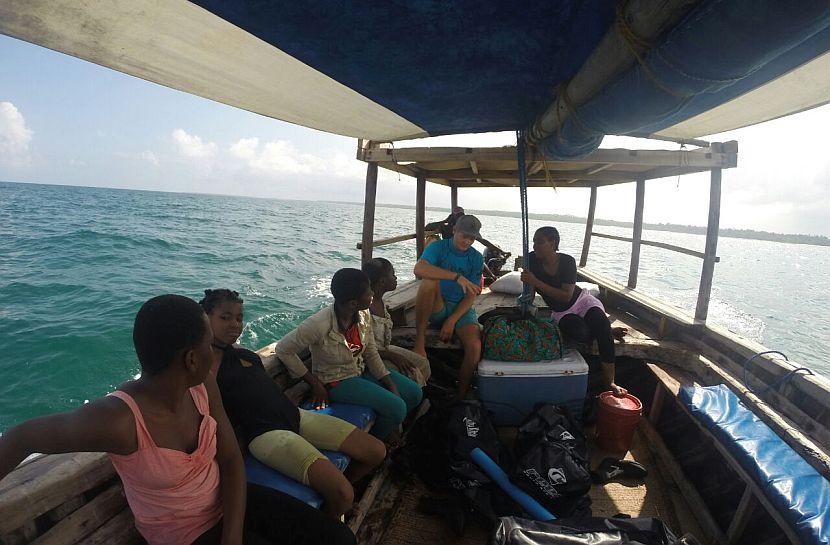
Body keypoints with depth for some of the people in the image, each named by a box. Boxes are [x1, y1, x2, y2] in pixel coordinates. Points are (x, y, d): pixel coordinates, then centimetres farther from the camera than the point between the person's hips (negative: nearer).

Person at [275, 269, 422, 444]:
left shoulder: (363, 314, -12)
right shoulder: (320, 324, -32)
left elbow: (371, 353, 0)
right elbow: (283, 349, -20)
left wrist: (390, 384, -8)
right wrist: (315, 384, -17)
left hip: (362, 371, 7)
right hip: (337, 381, -7)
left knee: (414, 393, 2)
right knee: (397, 408, -18)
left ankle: (389, 425, 30)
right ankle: (376, 439, 14)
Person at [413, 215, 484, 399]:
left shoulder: (477, 258, 3)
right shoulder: (438, 247, -6)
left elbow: (471, 295, -2)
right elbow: (419, 269, -29)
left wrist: (452, 320, -16)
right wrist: (457, 277, -36)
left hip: (461, 309, 2)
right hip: (436, 308, -2)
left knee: (475, 347, -26)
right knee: (429, 282, -34)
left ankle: (461, 397, -6)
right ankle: (419, 340, -23)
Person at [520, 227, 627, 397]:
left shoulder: (567, 261, -20)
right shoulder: (533, 259, -13)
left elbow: (567, 296, -27)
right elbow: (530, 292, -5)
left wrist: (537, 283, -35)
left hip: (582, 300, -1)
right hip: (561, 312, 2)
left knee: (602, 326, -31)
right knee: (581, 333, -29)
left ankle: (609, 381, -18)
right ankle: (611, 330, 9)